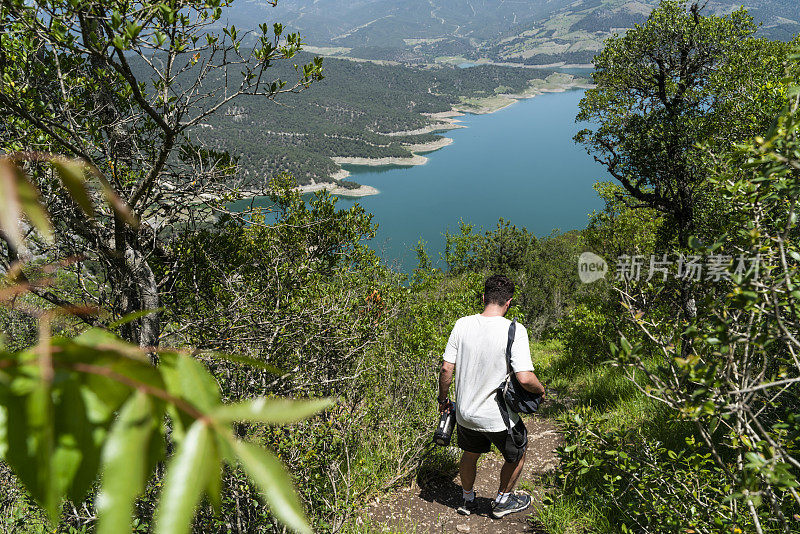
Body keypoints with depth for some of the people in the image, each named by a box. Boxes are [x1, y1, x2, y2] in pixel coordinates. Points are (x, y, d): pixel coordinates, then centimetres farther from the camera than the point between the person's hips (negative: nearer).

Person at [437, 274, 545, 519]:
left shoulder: (463, 324, -9)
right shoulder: (515, 330, -20)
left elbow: (446, 368, -6)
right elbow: (524, 378, -25)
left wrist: (443, 398, 10)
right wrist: (541, 389, -4)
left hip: (465, 412, 4)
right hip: (498, 417, -4)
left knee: (470, 454, 31)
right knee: (518, 454, 27)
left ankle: (467, 500, 51)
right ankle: (502, 502, 44)